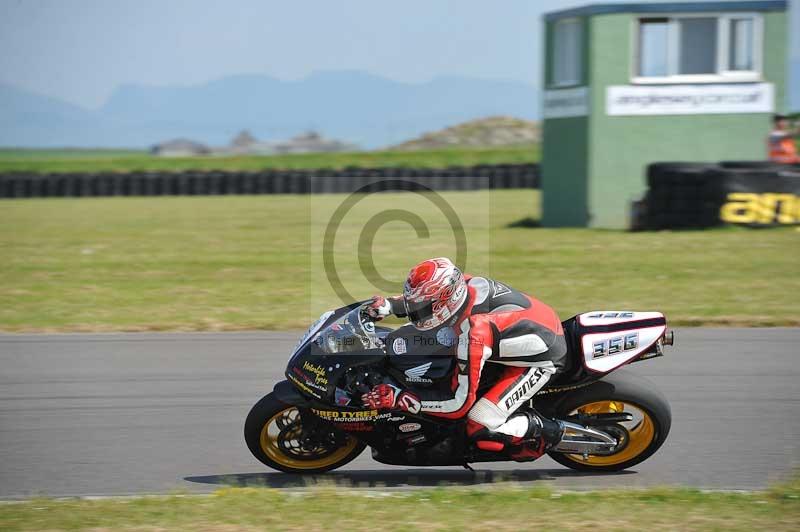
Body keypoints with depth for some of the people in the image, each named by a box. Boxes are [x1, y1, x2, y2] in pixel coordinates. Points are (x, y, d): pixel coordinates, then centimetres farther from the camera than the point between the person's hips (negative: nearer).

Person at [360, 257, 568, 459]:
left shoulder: (473, 334, -35)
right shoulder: (465, 284, -14)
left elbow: (459, 403, -27)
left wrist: (398, 398, -27)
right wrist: (389, 305, -1)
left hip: (539, 360, -9)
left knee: (481, 428, -19)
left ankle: (545, 430, 4)